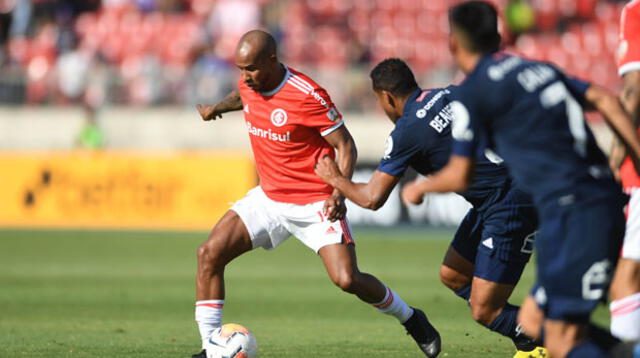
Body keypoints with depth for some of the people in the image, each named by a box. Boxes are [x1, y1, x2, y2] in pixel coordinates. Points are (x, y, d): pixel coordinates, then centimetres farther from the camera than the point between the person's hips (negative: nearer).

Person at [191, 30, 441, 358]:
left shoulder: (307, 96, -23)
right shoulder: (249, 84, -2)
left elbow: (345, 145, -15)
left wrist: (339, 193, -27)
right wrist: (217, 108, 45)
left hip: (316, 204, -6)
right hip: (268, 198, 6)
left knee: (347, 280, -15)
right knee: (210, 253, -10)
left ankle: (410, 319, 14)